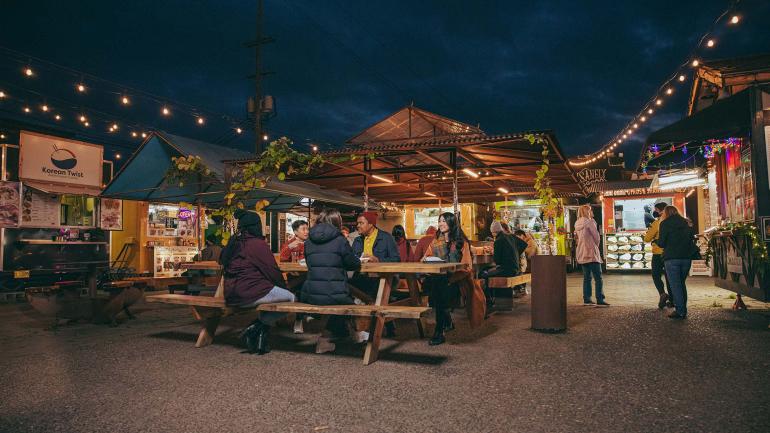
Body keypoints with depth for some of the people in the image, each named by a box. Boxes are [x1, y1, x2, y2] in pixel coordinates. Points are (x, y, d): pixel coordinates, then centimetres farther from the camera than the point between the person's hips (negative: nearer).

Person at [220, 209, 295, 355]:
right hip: (250, 292, -9)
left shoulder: (233, 243, 13)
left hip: (231, 295, 9)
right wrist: (283, 287, 9)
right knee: (290, 297, 0)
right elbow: (273, 271, -9)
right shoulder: (257, 243, -10)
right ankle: (256, 329, -2)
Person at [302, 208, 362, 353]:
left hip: (310, 296, 5)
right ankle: (324, 338, 26)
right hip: (334, 296, -5)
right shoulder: (340, 240, -6)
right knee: (347, 302, 28)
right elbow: (353, 264, 1)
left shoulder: (309, 241, 7)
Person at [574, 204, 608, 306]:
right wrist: (596, 245, 10)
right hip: (591, 252, -8)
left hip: (582, 254, 8)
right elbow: (596, 236, -8)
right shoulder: (589, 221, -10)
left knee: (586, 277, 12)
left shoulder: (577, 224, 12)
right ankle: (599, 300, -9)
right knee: (598, 277, -5)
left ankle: (586, 299, 12)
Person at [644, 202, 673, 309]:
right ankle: (671, 300, 13)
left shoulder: (657, 223, -12)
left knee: (656, 275, 5)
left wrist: (648, 232, 7)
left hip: (658, 253, -5)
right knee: (669, 276, 12)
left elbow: (647, 238, -10)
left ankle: (662, 293, -18)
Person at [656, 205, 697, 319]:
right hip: (686, 257, 6)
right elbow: (692, 238, 16)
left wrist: (656, 240, 14)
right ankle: (683, 310, 17)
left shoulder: (665, 223, -3)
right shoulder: (685, 223, 13)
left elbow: (661, 243, -6)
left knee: (675, 285, -2)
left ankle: (680, 311, -4)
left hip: (672, 258, -5)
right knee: (682, 283, 16)